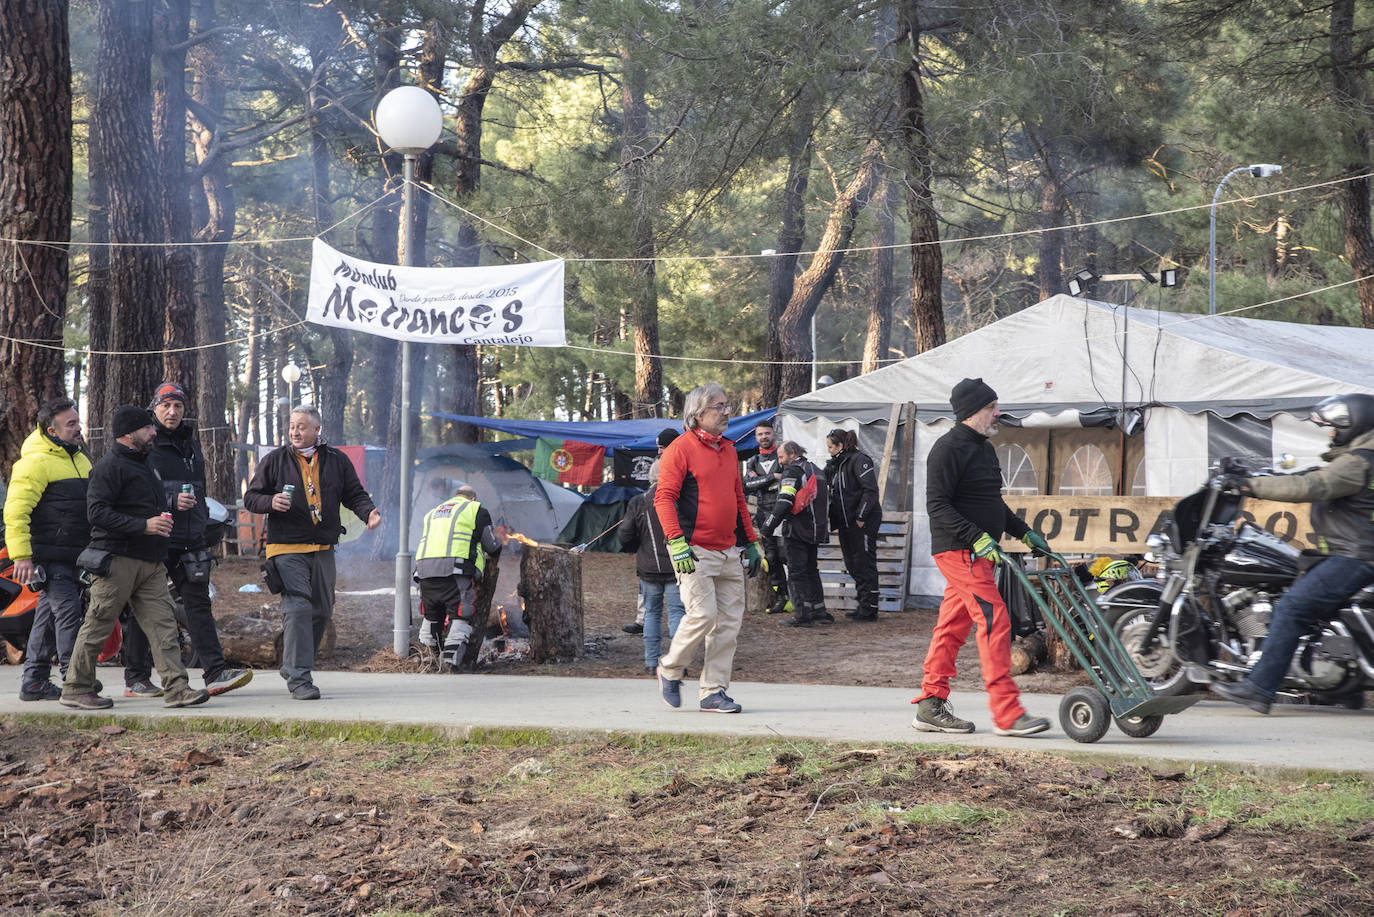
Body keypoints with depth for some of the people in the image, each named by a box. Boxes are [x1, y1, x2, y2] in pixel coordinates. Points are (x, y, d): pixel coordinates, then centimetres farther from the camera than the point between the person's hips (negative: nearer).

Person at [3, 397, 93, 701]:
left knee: (49, 614, 12)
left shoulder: (80, 459, 17)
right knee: (68, 612, -13)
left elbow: (93, 505, 29)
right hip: (48, 557, -9)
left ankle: (34, 681, 18)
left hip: (74, 556, 9)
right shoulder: (36, 462, -12)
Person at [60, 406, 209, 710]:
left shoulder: (142, 465, 22)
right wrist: (144, 525, -24)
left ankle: (176, 689, -6)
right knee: (98, 625, -1)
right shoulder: (110, 465, -9)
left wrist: (163, 519, 19)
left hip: (150, 562, 9)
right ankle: (76, 688, 9)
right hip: (117, 559, -8)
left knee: (163, 622, -2)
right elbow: (96, 511, -20)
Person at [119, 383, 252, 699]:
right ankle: (136, 679, 9)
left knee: (198, 602, -2)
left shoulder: (191, 444, 18)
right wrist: (171, 502, -21)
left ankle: (215, 672, -8)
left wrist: (202, 526, 26)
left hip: (189, 542, 6)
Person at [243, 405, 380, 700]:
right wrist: (271, 502, -15)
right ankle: (299, 678, -18)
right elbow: (250, 498, 6)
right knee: (298, 609, -17)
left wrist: (369, 512, -6)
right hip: (287, 549, -4)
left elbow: (354, 495, 15)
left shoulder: (337, 460, 11)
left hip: (323, 550, 4)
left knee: (322, 611, 10)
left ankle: (292, 666, 28)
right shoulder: (274, 460, 5)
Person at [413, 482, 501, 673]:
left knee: (431, 617, 18)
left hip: (425, 569, 5)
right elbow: (493, 548, 14)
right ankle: (451, 660, -17)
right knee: (460, 618, -3)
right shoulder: (476, 510, 15)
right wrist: (493, 553, 38)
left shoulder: (432, 514, 31)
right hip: (455, 571, -5)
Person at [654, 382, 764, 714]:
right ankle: (670, 670, 11)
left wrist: (751, 543, 21)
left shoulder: (729, 450, 17)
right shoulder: (680, 448, -6)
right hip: (694, 551, -7)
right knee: (703, 614, -14)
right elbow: (664, 498, -12)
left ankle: (713, 692, 10)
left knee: (730, 621, 3)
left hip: (728, 552, 7)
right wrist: (677, 542, -22)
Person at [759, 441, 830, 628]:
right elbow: (823, 501, 20)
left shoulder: (792, 472, -12)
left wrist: (768, 526, -15)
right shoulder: (816, 471, 16)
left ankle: (802, 614, -6)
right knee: (811, 570, 17)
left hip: (796, 530, -8)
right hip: (815, 529, 8)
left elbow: (784, 503, -20)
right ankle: (819, 610, 19)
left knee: (797, 573, -4)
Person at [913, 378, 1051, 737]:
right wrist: (977, 537, -25)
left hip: (978, 552, 10)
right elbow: (937, 505, -18)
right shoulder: (949, 448, -12)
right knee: (994, 620, -14)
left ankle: (930, 707, 14)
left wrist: (1025, 533, 23)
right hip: (958, 551, -10)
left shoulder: (983, 449, 19)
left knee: (953, 626, 10)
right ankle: (1007, 714, -15)